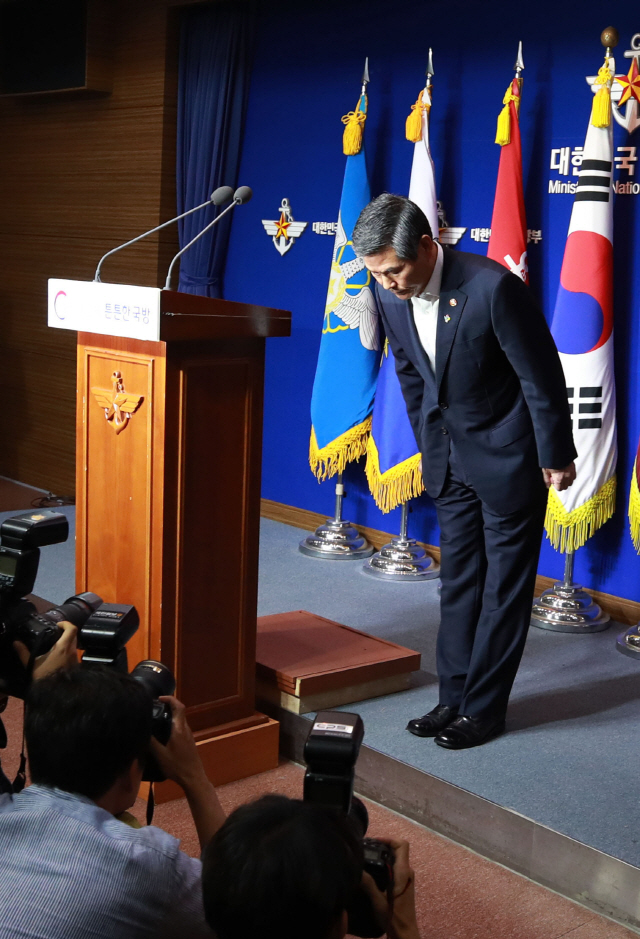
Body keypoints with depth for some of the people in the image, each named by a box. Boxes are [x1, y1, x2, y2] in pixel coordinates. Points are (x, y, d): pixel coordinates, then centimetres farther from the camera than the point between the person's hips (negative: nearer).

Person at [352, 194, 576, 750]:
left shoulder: (493, 287, -27)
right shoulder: (391, 295, -7)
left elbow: (543, 377, -18)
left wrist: (555, 458, -9)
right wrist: (430, 448, 15)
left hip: (508, 453, -6)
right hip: (450, 455, 7)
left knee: (504, 583, 3)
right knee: (458, 578, 11)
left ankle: (484, 708, 11)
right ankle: (455, 697, 21)